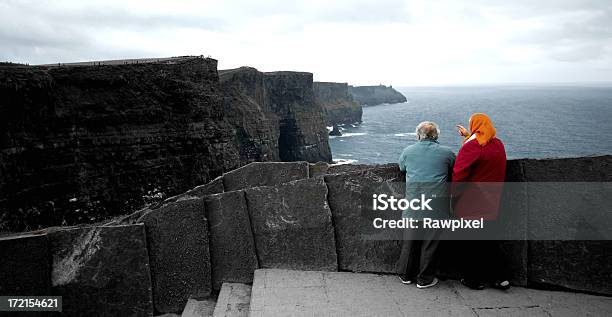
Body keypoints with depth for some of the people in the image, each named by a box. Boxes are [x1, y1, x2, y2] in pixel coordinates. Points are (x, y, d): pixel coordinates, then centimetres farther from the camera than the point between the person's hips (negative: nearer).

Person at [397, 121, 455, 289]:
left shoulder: (408, 151, 1)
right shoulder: (447, 153, -2)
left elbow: (401, 167, 19)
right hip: (437, 206, -1)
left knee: (410, 241, 14)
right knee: (430, 243, 9)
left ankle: (406, 275, 27)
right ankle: (425, 279, 19)